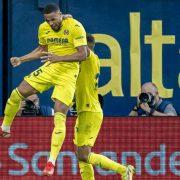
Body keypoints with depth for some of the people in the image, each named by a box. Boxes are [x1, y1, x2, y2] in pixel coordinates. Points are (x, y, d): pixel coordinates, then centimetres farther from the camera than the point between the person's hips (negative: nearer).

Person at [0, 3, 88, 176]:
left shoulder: (75, 27, -15)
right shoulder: (43, 28, 3)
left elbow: (83, 54, -17)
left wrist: (59, 57, -25)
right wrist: (21, 59, 11)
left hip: (68, 72, -6)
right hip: (49, 68, 6)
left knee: (59, 115, -15)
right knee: (16, 94, 0)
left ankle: (52, 161, -13)